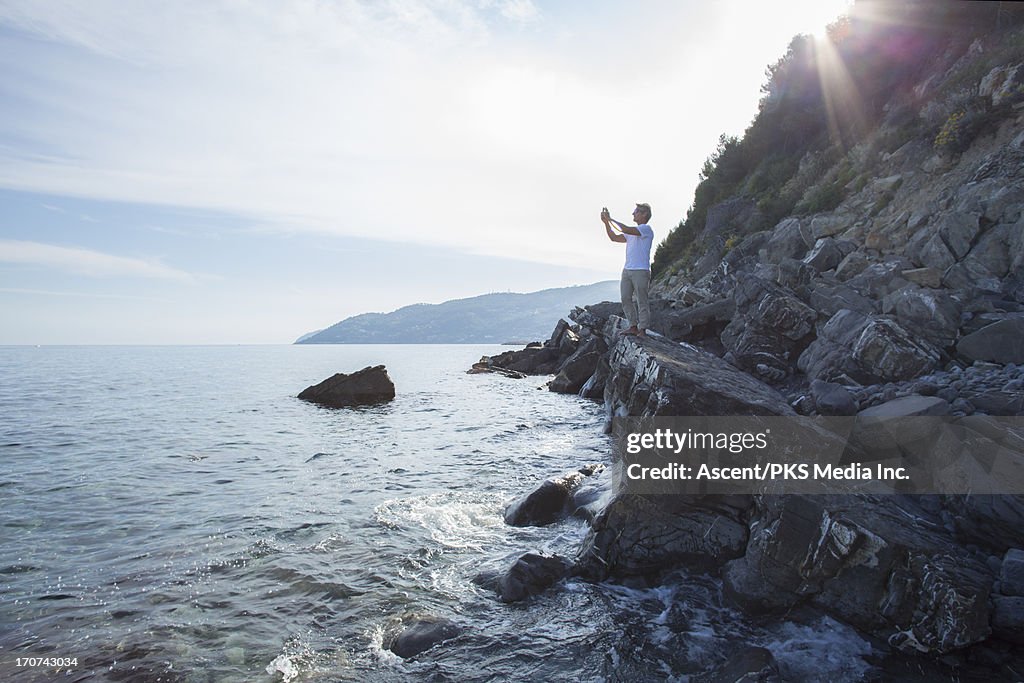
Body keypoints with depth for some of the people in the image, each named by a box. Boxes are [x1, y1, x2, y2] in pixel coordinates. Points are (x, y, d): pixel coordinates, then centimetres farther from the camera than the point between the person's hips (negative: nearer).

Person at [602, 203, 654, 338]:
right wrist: (606, 222, 10)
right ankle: (633, 326, 13)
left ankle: (642, 330, 0)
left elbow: (625, 229, -18)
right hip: (627, 270, 9)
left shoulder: (646, 229, -6)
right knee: (626, 299, 6)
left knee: (641, 301, -4)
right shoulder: (632, 232, 21)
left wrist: (610, 219, -11)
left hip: (641, 271, -9)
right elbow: (614, 237, 20)